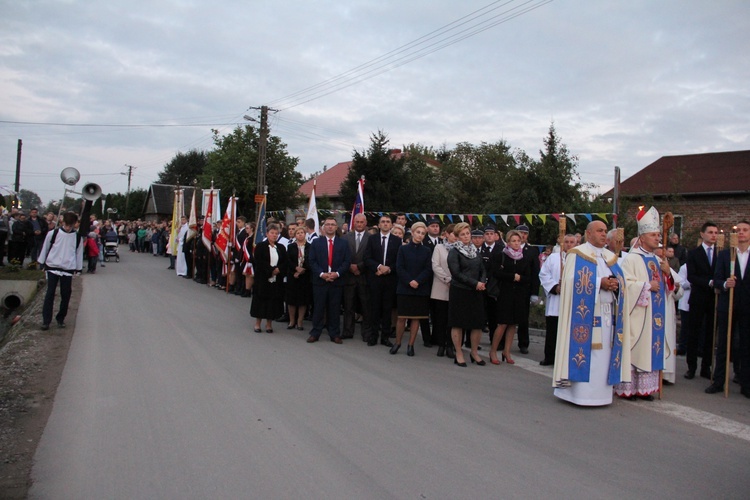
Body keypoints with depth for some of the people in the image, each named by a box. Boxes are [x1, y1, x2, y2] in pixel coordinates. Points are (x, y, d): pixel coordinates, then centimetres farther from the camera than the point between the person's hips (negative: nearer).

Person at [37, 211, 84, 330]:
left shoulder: (78, 237, 1)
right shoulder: (53, 233, -4)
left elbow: (79, 253, 9)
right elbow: (45, 248, 5)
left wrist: (78, 269, 9)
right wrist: (42, 263, 8)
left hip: (68, 269, 2)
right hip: (52, 268, -1)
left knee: (66, 295, 5)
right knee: (50, 294, -2)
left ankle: (61, 318, 19)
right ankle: (46, 320, 3)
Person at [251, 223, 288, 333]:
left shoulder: (281, 248, 9)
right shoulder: (260, 246, -1)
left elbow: (285, 263, 4)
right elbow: (259, 262, -11)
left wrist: (277, 270, -14)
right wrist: (272, 270, -16)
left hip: (277, 280, 3)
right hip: (262, 279, -3)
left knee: (273, 301, 5)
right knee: (261, 300, 3)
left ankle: (269, 324, 15)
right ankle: (257, 324, 15)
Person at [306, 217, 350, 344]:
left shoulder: (343, 243, 7)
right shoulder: (316, 242, 7)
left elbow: (347, 261, 1)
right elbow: (312, 261, 1)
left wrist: (337, 273, -12)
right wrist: (322, 274, -12)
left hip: (337, 280, 0)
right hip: (320, 280, 0)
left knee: (335, 309, 5)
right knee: (318, 308, 3)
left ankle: (335, 334, 12)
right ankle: (315, 333, 11)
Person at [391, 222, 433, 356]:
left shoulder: (427, 251, 7)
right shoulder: (403, 248, 4)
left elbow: (428, 270, -1)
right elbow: (399, 268, -3)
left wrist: (417, 281, -15)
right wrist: (409, 281, -14)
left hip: (421, 289, 1)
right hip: (404, 288, -1)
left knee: (416, 318, 3)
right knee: (401, 317, -1)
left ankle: (411, 345, 11)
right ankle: (397, 343, 11)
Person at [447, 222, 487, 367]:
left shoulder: (475, 251, 14)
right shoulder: (454, 252, -5)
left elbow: (483, 270, 13)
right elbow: (456, 273, -13)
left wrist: (482, 282, -8)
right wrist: (475, 283, -16)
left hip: (476, 292, 5)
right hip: (459, 292, -5)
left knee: (478, 323, 5)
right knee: (458, 323, 0)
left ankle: (474, 352, 21)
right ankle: (459, 354, 10)